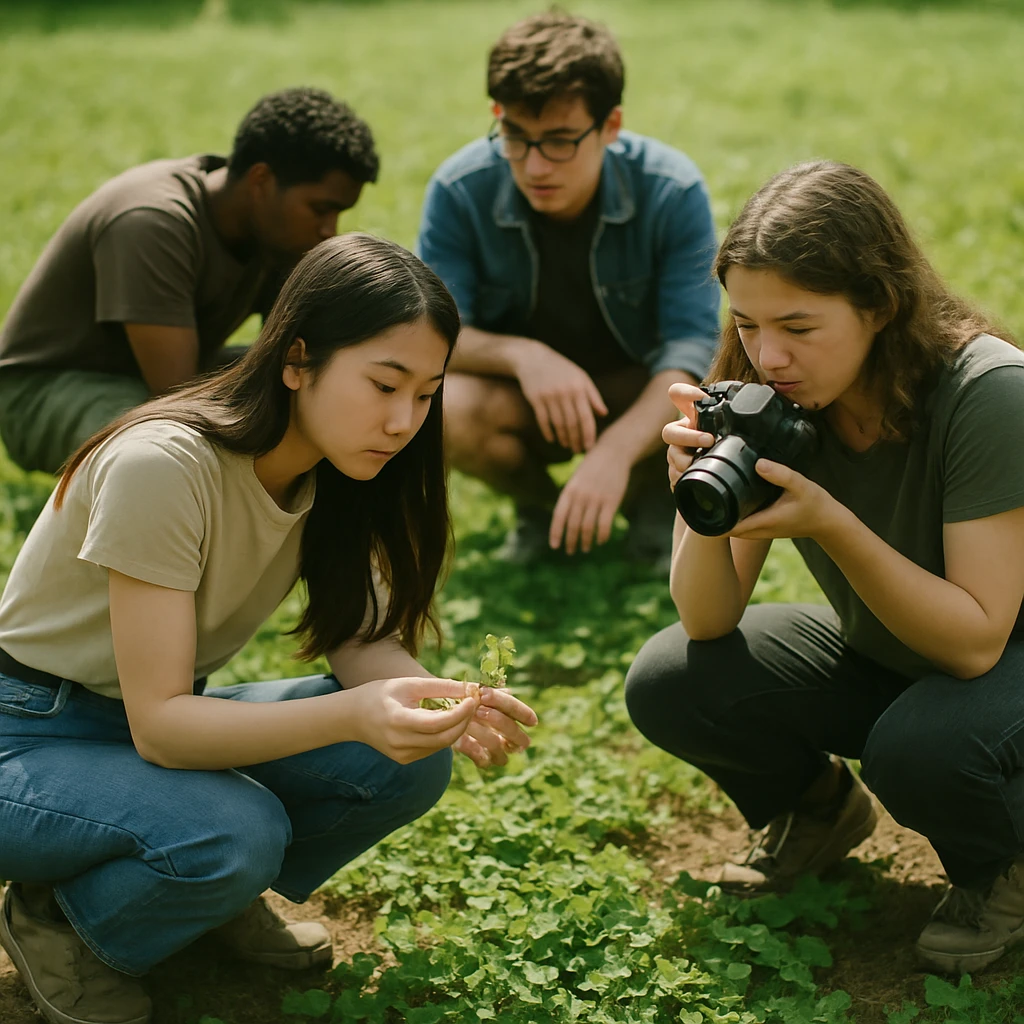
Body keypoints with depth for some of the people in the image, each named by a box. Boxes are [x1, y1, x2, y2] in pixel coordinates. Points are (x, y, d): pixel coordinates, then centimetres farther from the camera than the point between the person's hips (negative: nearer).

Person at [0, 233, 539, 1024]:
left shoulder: (333, 469, -8)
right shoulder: (163, 466, -30)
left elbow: (357, 635, -4)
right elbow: (157, 725, -29)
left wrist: (441, 703, -27)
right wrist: (354, 713, -43)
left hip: (168, 723, 7)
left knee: (410, 762, -17)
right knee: (235, 833, -34)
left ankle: (223, 891, 8)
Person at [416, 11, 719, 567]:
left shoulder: (673, 192, -23)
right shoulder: (460, 191, -20)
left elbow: (691, 340, -27)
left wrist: (615, 451, -44)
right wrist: (523, 355, -41)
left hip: (638, 397, 0)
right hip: (521, 396, 1)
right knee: (448, 413, -33)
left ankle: (651, 500, 6)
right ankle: (542, 503, 4)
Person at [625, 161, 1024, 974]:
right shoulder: (773, 397, -16)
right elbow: (708, 624, -14)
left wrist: (829, 521, -40)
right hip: (882, 656, 5)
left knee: (922, 747, -36)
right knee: (668, 686, -15)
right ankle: (821, 808, 15)